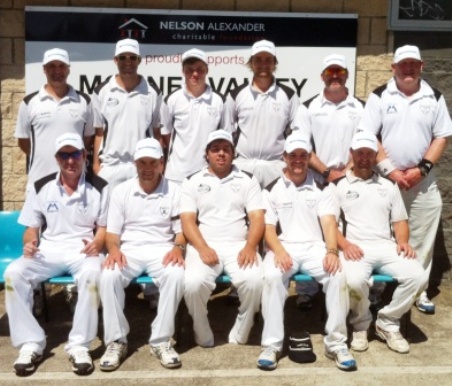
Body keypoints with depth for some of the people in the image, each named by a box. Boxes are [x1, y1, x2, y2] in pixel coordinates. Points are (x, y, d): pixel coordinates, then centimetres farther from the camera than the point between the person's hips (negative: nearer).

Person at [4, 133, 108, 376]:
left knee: (91, 275, -38)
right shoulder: (41, 187, 9)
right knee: (13, 273, -26)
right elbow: (31, 227, 12)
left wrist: (97, 243, -17)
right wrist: (29, 243, -11)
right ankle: (30, 343, -17)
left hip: (84, 251, -2)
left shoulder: (99, 187, 3)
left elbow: (104, 227, 5)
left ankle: (79, 345, -26)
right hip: (48, 251, 3)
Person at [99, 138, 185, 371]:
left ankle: (161, 340, -20)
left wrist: (178, 248, -18)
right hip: (129, 249, 1)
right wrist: (114, 250, -16)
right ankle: (116, 341, -16)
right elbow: (112, 232, 7)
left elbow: (182, 229, 5)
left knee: (176, 275, -34)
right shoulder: (121, 191, 9)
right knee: (109, 276, -31)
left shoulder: (174, 191, 6)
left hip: (162, 249, -1)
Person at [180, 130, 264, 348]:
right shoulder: (192, 182, 13)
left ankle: (240, 335, -6)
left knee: (254, 281, -30)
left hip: (239, 245, 1)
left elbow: (257, 218, 4)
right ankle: (203, 337, -5)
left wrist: (250, 247, -15)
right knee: (193, 283, -31)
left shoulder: (247, 181, 14)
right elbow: (187, 221, 2)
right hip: (204, 246, 0)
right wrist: (203, 248, -16)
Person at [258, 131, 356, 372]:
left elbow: (329, 223, 0)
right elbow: (268, 228, 1)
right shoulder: (272, 190, 8)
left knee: (338, 275, -28)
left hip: (315, 246, 1)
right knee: (272, 276, -33)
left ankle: (336, 343, -15)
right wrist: (279, 251, -19)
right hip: (283, 247, -1)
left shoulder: (321, 188, 11)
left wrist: (332, 251, -19)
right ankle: (272, 344, -23)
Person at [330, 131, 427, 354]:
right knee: (354, 280, -36)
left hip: (386, 247, 4)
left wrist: (402, 241, -2)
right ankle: (361, 324, -3)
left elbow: (400, 221, 19)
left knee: (417, 277, -24)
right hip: (354, 249, -4)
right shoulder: (338, 186, 10)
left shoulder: (389, 186, 22)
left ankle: (387, 323, -1)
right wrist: (345, 244, -16)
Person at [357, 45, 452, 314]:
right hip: (385, 179, -2)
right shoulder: (380, 96, -1)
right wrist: (390, 170, -12)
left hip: (423, 181, 2)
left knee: (422, 238, 5)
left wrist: (422, 169, -8)